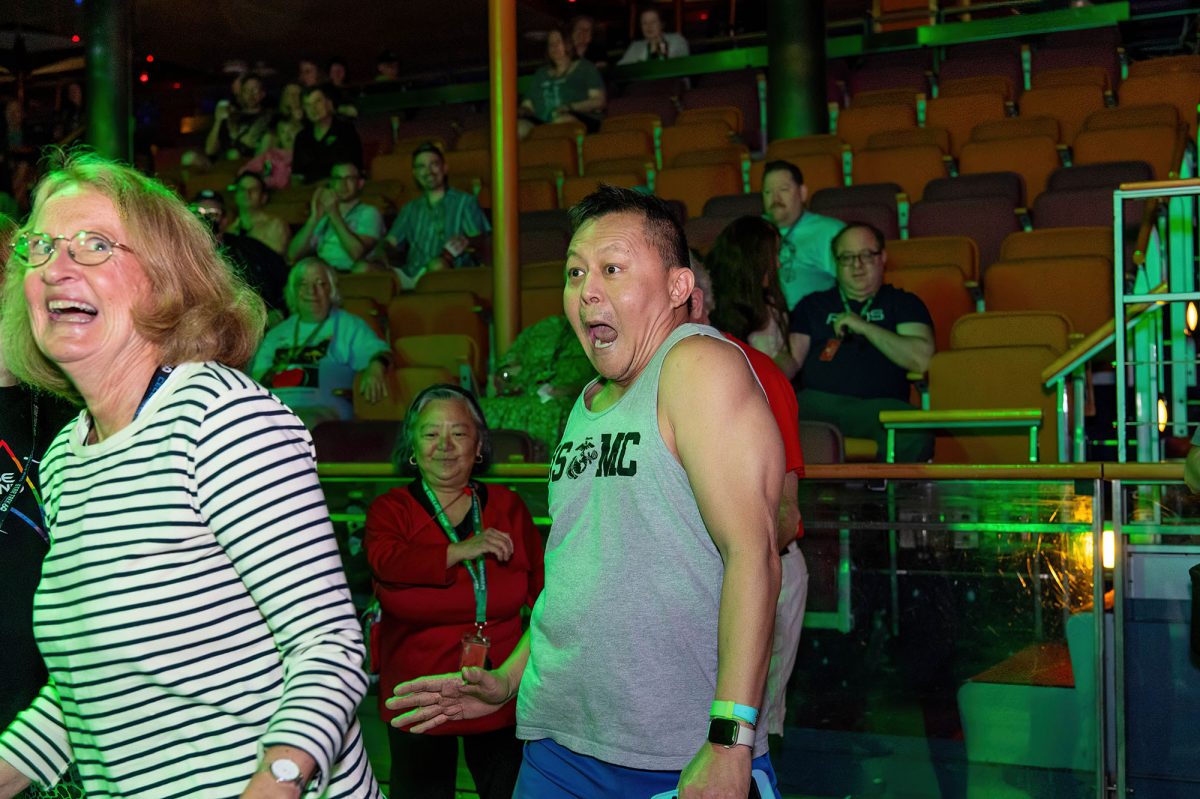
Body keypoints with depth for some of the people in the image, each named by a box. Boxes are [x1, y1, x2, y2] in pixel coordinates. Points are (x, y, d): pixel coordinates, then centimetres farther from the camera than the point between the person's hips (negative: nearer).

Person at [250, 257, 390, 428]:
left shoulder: (348, 326, 18)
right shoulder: (277, 332, 29)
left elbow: (377, 351, 1)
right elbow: (255, 374, 30)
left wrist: (375, 369, -22)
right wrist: (266, 376, 5)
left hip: (320, 406, -3)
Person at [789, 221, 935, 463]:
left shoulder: (903, 303, 21)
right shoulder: (813, 305, 28)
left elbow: (921, 359, 4)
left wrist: (864, 327, 1)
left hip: (878, 404, -1)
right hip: (817, 401, 1)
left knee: (914, 430, -37)